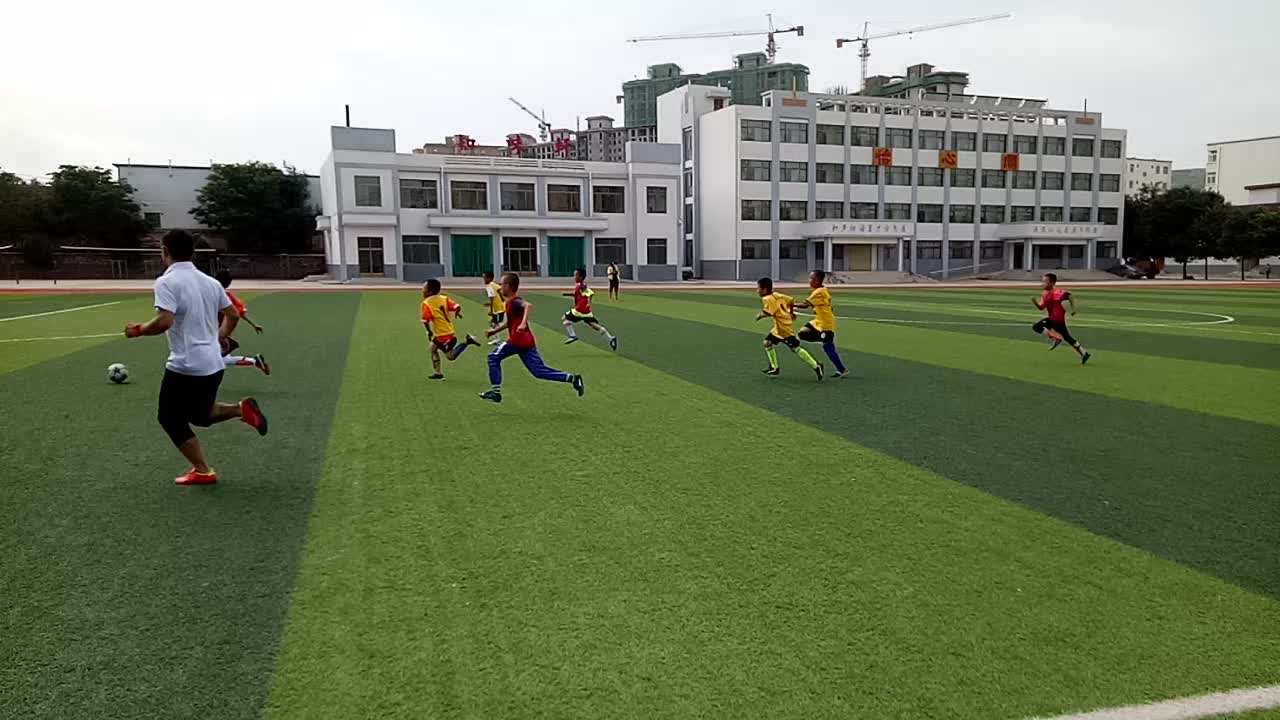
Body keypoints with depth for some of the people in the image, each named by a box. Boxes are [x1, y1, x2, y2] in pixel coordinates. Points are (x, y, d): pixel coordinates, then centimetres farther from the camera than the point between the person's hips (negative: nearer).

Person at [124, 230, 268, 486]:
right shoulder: (209, 281, 9)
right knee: (200, 415, 25)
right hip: (213, 365, 7)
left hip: (185, 367, -7)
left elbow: (164, 321, -25)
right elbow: (233, 315, 15)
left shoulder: (167, 282, -13)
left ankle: (203, 471, 10)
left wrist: (138, 329, -7)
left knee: (170, 418, 12)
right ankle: (242, 408, 0)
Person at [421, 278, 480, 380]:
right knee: (433, 348, 21)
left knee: (451, 356, 0)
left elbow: (425, 320, -20)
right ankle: (438, 373, 24)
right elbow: (457, 307, -5)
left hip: (441, 334, -8)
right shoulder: (444, 298, 4)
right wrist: (457, 312, 17)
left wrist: (429, 332, -5)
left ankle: (467, 342, -15)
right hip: (449, 331, 8)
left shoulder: (426, 303, -12)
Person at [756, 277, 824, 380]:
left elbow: (768, 312, -28)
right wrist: (791, 312, 27)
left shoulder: (768, 299, -16)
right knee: (767, 342, 15)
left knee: (796, 348, -7)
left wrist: (759, 316, -8)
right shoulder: (777, 295, 10)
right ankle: (774, 368, 21)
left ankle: (816, 366, -3)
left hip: (784, 328, -10)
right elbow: (790, 300, 15)